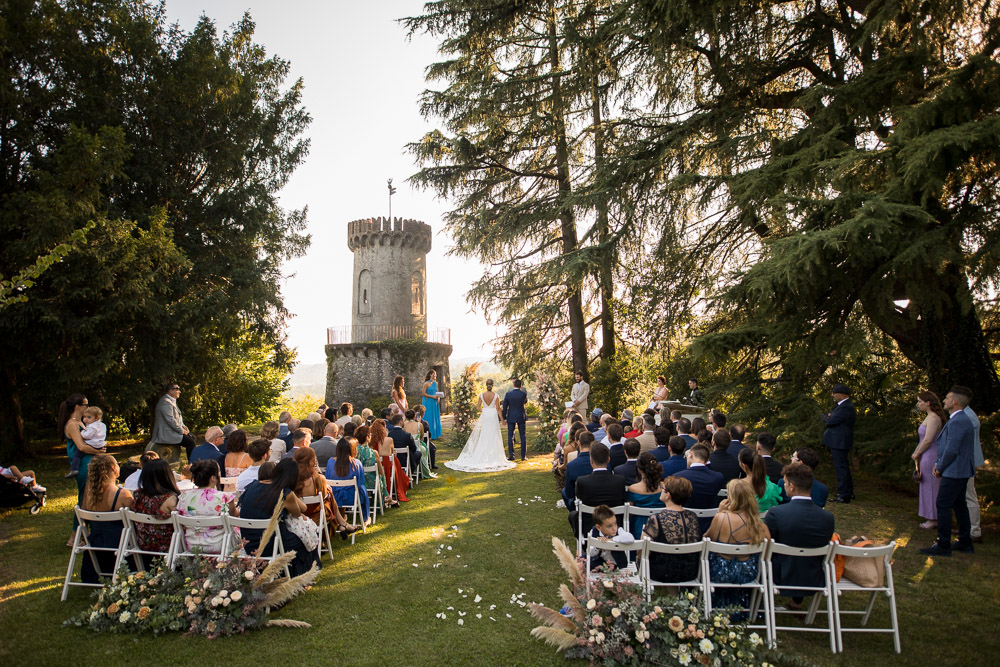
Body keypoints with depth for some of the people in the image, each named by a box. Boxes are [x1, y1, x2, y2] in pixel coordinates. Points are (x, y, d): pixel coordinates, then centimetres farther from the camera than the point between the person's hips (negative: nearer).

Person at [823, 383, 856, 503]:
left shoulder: (846, 408, -21)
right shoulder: (841, 405, 14)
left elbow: (830, 421, -21)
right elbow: (825, 417, 18)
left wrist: (827, 417, 0)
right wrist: (828, 416, -4)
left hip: (839, 442, -11)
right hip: (838, 442, 11)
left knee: (841, 468, -6)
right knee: (843, 467, 19)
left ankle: (844, 496, -1)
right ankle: (849, 492, 30)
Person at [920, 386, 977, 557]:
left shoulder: (957, 422, -21)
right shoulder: (961, 419, 14)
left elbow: (951, 450, -23)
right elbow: (945, 445, 18)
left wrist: (940, 468, -10)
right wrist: (938, 464, 10)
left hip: (954, 472, -11)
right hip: (961, 472, 11)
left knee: (943, 505, -6)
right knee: (959, 505, 16)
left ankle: (943, 546, -2)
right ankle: (965, 543, 26)